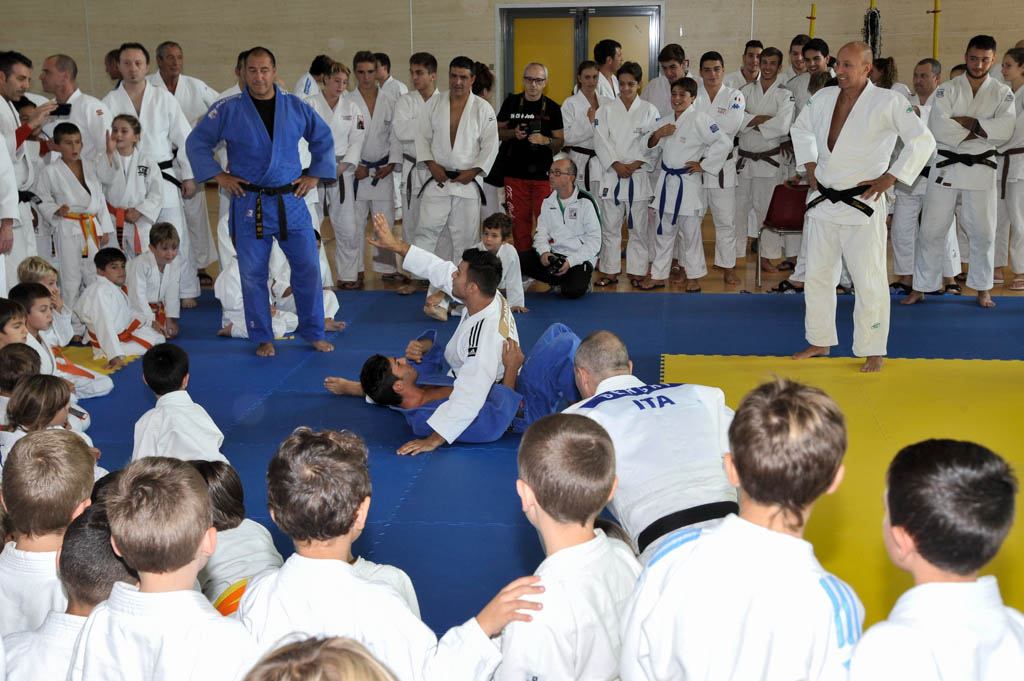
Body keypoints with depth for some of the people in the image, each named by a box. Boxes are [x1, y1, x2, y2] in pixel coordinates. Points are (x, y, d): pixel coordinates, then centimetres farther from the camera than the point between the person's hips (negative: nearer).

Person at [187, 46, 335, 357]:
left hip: (291, 201, 2)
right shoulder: (227, 110, -3)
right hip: (249, 205, -2)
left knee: (308, 268, 4)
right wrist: (218, 175, -3)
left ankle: (314, 333, 21)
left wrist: (314, 175, 8)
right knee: (253, 274, 3)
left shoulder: (296, 107, 3)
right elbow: (196, 142, 5)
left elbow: (324, 139, 16)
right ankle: (263, 338, 19)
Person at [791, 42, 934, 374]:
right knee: (817, 274, 13)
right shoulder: (823, 98, 5)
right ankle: (820, 342, 28)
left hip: (862, 204, -5)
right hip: (823, 201, 5)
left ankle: (873, 351, 12)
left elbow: (923, 141, -10)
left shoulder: (888, 103, -11)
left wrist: (888, 179, -12)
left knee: (869, 281, -2)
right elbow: (800, 129, 24)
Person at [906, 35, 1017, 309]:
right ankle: (920, 288, 11)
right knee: (931, 230, 1)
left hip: (981, 169, 1)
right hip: (946, 168, -1)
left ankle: (983, 288, 22)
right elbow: (938, 127, -16)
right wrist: (979, 132, -14)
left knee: (983, 232, 6)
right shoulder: (948, 89, 0)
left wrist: (967, 122, -16)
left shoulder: (1002, 93, 4)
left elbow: (1005, 130, -14)